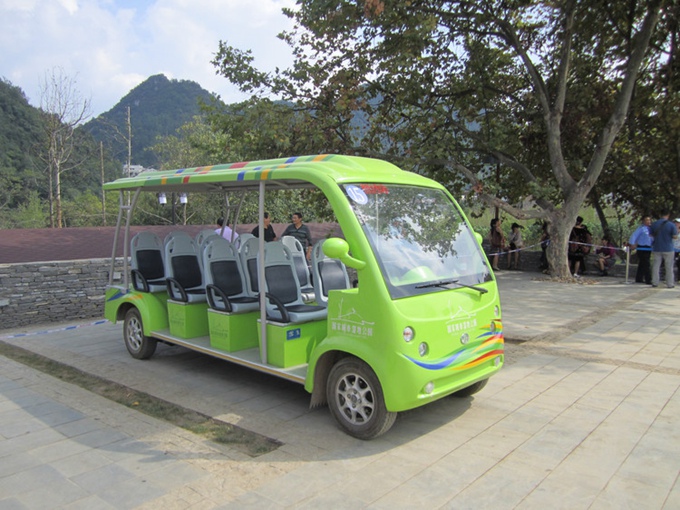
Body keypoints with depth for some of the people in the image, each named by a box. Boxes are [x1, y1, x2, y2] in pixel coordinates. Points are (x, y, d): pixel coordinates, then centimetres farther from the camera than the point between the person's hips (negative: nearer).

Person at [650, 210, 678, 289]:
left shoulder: (654, 224, 0)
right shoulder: (671, 224, -10)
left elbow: (652, 235, 8)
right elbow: (674, 236, -6)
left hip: (657, 249, 3)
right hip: (668, 249, -2)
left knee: (656, 266, 8)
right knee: (669, 267, 5)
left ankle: (655, 283, 7)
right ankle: (670, 284, 9)